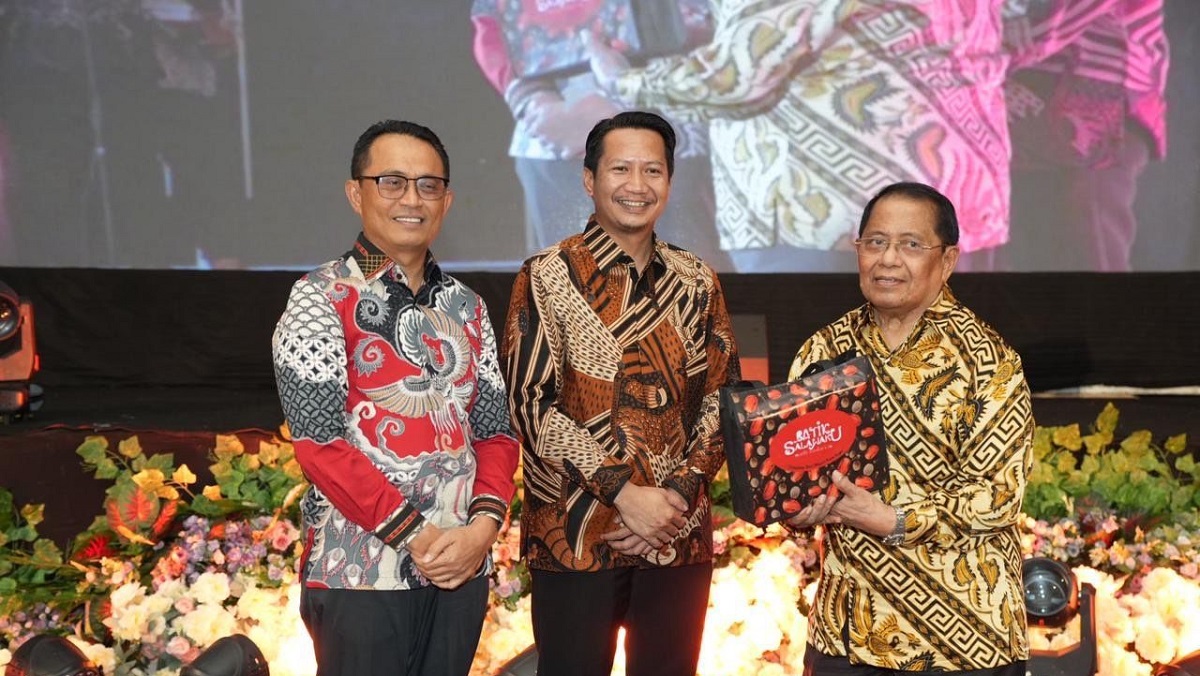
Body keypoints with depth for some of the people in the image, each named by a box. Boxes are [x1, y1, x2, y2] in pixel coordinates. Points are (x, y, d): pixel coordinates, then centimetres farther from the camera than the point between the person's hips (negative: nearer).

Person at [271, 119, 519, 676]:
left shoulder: (466, 307, 11)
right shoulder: (320, 298, -5)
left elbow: (494, 429, 9)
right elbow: (318, 440, -13)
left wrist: (483, 525, -9)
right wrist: (416, 536, -16)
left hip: (462, 565, 5)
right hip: (361, 570, -5)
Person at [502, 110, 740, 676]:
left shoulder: (698, 284, 8)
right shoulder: (546, 279, -3)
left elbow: (721, 399, 7)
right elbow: (533, 407, -10)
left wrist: (677, 493, -8)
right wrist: (625, 494, -16)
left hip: (680, 537, 4)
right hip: (576, 537, -3)